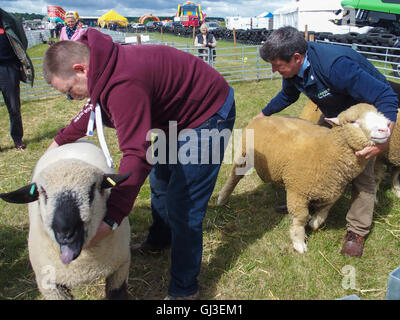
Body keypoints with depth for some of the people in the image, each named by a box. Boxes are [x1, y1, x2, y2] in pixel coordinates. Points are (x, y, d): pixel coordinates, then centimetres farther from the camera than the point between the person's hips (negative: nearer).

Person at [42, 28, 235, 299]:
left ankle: (183, 289, 12)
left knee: (183, 208, -7)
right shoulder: (109, 67, -3)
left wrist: (110, 220, -40)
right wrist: (61, 140, 20)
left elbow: (137, 154, -40)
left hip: (208, 116, -10)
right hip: (180, 113, 11)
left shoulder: (124, 86, -35)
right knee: (160, 180, 24)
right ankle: (160, 239, 50)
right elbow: (95, 109, 16)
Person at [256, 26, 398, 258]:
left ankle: (357, 231, 4)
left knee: (362, 170, -8)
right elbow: (288, 96, 9)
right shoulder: (295, 67, -16)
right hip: (334, 113, 7)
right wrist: (263, 114, 17)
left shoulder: (336, 65, -42)